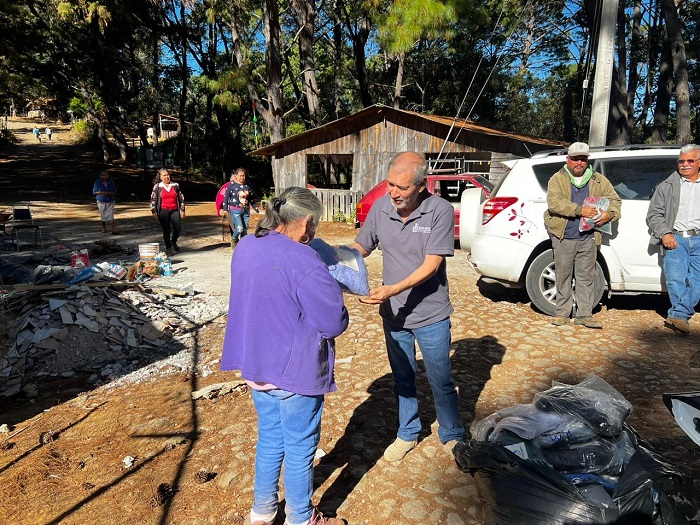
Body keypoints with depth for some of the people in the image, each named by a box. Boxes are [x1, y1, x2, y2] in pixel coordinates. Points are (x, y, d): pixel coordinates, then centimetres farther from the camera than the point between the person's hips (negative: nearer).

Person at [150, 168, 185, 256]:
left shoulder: (175, 185, 8)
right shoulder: (157, 186, 4)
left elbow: (181, 198, 11)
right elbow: (153, 199, 5)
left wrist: (182, 210, 6)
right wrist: (153, 211, -1)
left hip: (174, 211, 1)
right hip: (163, 211, -1)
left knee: (178, 228, -7)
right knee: (166, 230, 1)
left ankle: (173, 242, 23)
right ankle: (168, 248, 13)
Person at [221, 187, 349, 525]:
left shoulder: (246, 247, 0)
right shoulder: (304, 263, -26)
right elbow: (335, 323, -21)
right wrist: (331, 289, -1)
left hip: (255, 364, 8)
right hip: (295, 372, -8)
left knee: (270, 439, 25)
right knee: (300, 448, 13)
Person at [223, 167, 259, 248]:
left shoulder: (247, 186, 7)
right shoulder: (232, 185, -5)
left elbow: (251, 199, 15)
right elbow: (226, 197, -2)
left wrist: (256, 208, 15)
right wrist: (225, 209, -7)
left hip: (246, 210, 5)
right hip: (235, 210, -5)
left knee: (245, 229, 8)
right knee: (239, 228, -14)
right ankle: (234, 240, 15)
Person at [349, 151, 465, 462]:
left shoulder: (440, 211, -18)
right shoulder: (380, 208, -6)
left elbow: (431, 265, -23)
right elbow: (361, 247, 3)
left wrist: (394, 290, -35)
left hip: (431, 316, -4)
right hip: (393, 314, 4)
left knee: (441, 382, 12)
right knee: (402, 379, 20)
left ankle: (452, 437, 37)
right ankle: (407, 434, 41)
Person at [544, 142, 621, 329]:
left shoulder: (599, 180, 12)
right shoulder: (557, 179, 2)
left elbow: (615, 200, 15)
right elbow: (554, 203, -13)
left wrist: (609, 214, -8)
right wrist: (580, 210, -22)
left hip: (588, 238, 2)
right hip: (563, 237, -2)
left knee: (586, 277, 5)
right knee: (563, 276, 5)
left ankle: (584, 315, 12)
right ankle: (562, 313, 16)